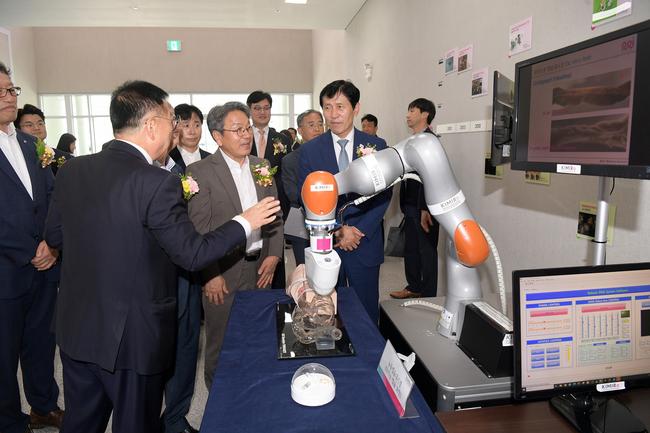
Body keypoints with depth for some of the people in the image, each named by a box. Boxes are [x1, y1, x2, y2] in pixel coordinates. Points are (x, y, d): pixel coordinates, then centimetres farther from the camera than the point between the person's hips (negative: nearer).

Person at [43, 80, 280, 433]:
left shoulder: (71, 170, -2)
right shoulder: (157, 182, -23)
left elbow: (54, 236, 9)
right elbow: (193, 255, -18)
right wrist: (245, 222, -7)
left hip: (75, 328, 7)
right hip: (133, 336, -6)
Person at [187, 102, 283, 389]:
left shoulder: (262, 167, 8)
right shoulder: (200, 171, -9)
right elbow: (199, 228, -11)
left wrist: (273, 255, 0)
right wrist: (211, 274, -13)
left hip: (260, 268, 5)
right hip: (223, 271, -4)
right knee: (220, 346, 10)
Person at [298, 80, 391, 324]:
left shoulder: (376, 146, 0)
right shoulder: (309, 150, 0)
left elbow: (383, 195, -2)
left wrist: (360, 231, -12)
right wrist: (337, 231, -13)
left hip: (365, 243, 0)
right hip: (325, 243, 0)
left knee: (367, 312, 11)